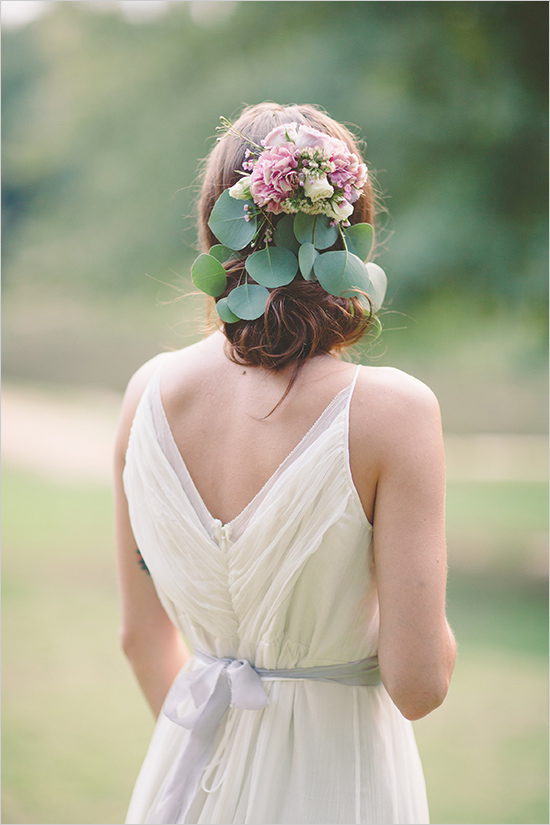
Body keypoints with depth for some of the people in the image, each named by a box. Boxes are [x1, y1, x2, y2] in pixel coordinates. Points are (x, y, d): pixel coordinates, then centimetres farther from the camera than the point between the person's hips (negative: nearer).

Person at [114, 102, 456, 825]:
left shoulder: (151, 393, -6)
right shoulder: (391, 410, -19)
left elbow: (143, 635, 5)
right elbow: (418, 683, -19)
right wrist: (432, 628, 2)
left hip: (192, 764, 3)